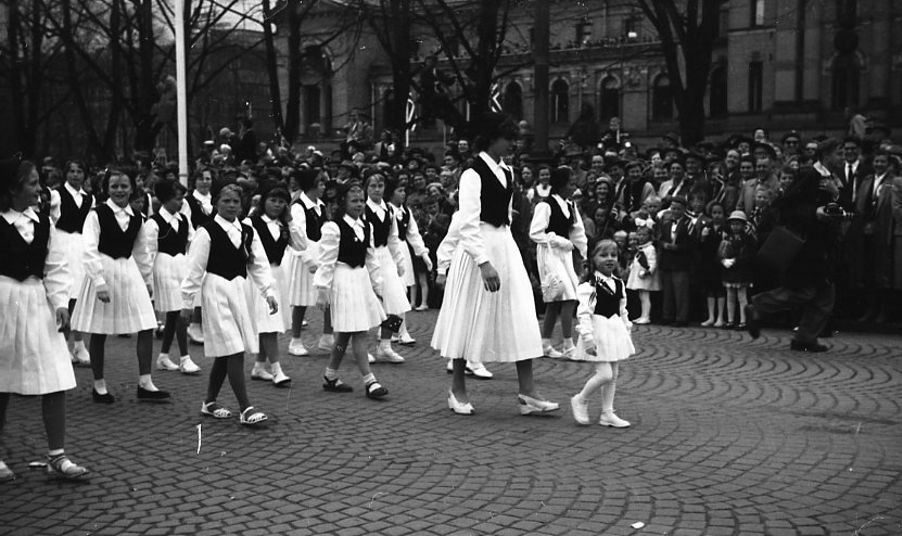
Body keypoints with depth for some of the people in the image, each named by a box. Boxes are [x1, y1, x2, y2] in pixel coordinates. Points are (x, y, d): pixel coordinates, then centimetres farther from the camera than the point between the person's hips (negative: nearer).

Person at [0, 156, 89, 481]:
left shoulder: (43, 223, 6)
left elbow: (56, 267, 7)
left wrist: (60, 302, -3)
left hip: (39, 305, 5)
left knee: (55, 381, 0)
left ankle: (56, 456, 8)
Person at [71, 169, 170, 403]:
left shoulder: (136, 217, 8)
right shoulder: (97, 214, -8)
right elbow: (90, 251, -15)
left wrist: (148, 279, 19)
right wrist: (100, 282, -21)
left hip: (130, 273, 5)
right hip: (103, 271, -5)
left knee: (146, 327, -3)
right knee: (99, 332, 4)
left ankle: (145, 383, 3)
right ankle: (99, 385, 17)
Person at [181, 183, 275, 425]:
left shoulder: (248, 232, 9)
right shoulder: (207, 232, -8)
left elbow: (259, 265, 8)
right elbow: (195, 269, -7)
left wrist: (268, 292, -2)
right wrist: (187, 301, -6)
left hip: (239, 291, 6)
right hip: (216, 290, -6)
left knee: (225, 353, 12)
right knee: (234, 351, -11)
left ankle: (210, 403, 26)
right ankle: (245, 409, -10)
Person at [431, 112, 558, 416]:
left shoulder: (507, 172, 10)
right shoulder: (473, 174, -14)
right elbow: (468, 224, -20)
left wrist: (503, 248, 17)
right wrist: (484, 262, -26)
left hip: (505, 246, 7)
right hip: (479, 249, -7)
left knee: (519, 320, 3)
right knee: (471, 319, 4)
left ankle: (527, 393, 6)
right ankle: (457, 389, 20)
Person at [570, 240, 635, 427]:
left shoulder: (619, 283, 9)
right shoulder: (589, 285, -14)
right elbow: (584, 313, -18)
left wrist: (627, 330, 17)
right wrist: (588, 338, -23)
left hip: (616, 331, 7)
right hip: (598, 329, -7)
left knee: (613, 375, 10)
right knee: (605, 374, -11)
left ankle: (607, 414, 20)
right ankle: (580, 400, 12)